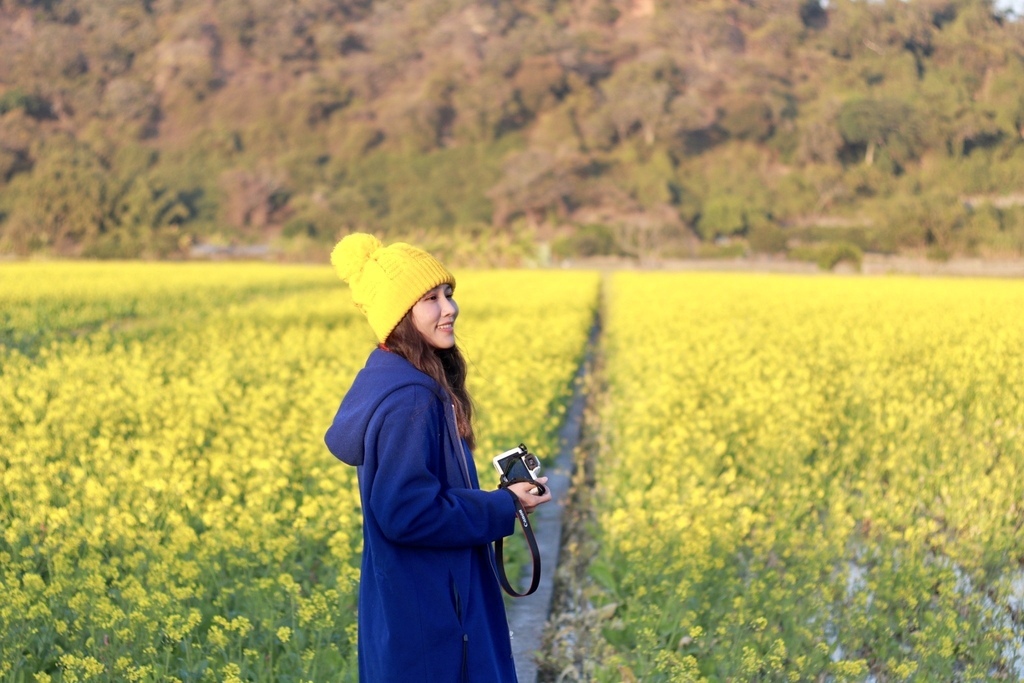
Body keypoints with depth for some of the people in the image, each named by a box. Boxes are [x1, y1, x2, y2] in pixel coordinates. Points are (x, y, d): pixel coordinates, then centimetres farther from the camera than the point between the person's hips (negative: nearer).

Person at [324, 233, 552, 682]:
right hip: (425, 616, -10)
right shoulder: (409, 400, -23)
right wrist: (503, 507, -14)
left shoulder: (388, 377, 7)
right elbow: (407, 513, -26)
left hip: (413, 605, 10)